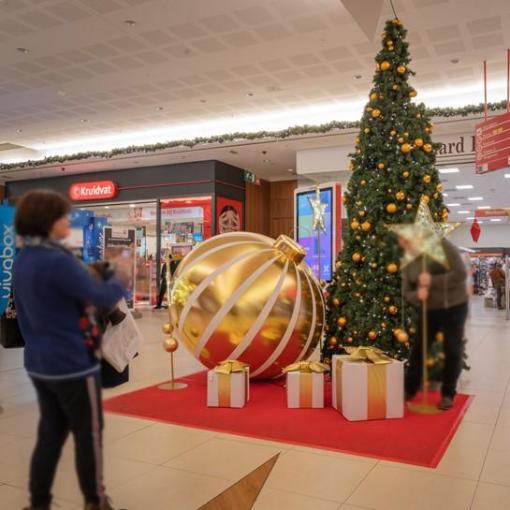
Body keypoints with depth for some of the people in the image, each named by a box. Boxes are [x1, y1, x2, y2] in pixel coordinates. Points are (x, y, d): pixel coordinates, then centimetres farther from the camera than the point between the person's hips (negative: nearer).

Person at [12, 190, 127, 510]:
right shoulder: (56, 261, -22)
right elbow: (104, 299, -21)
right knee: (89, 435, 8)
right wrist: (121, 278, -4)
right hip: (72, 364, -8)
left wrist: (96, 275, 2)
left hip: (40, 363, 8)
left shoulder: (23, 261, 7)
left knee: (51, 433, 18)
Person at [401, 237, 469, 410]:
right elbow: (407, 292, 2)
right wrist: (417, 294, -22)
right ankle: (409, 389, 22)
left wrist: (432, 281, -30)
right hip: (429, 309, 4)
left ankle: (448, 394, 19)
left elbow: (461, 274, -22)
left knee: (452, 350, 4)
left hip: (454, 306, -4)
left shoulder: (442, 246, -16)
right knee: (418, 348, 7)